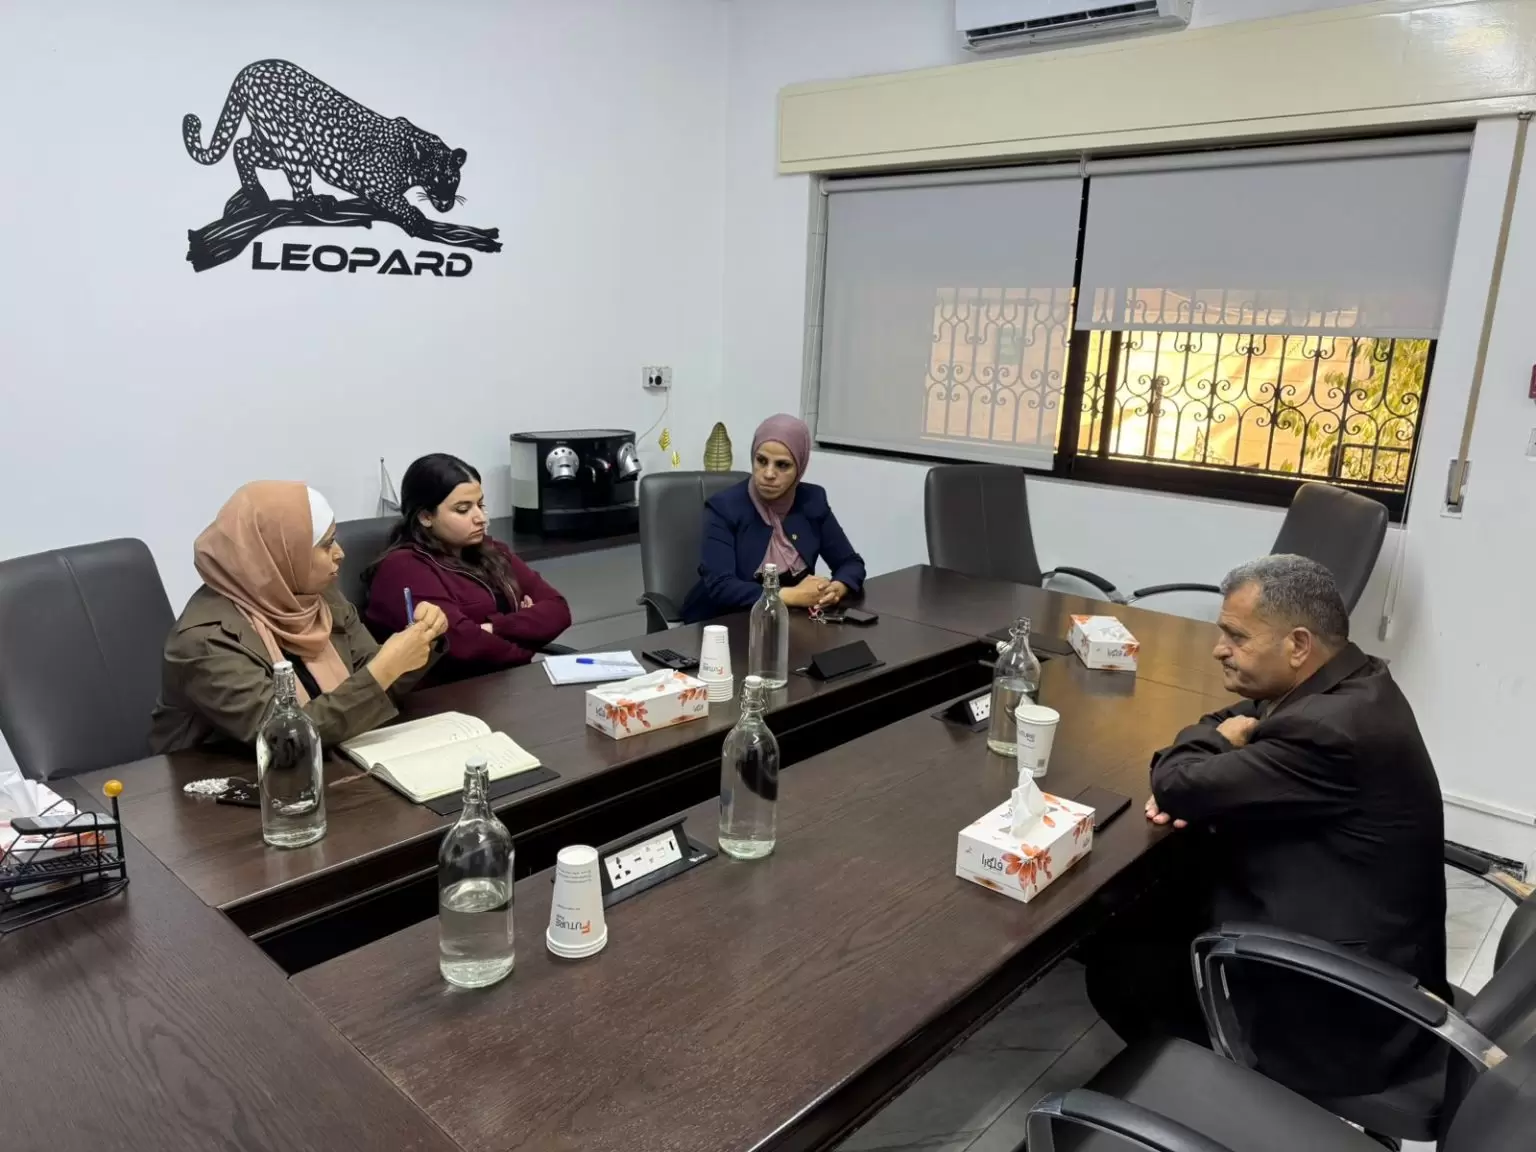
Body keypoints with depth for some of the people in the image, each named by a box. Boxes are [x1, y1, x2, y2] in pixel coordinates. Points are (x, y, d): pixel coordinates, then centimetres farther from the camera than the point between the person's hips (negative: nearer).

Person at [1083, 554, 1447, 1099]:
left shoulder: (1331, 727, -30)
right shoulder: (1353, 686, 1)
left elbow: (1178, 786, -26)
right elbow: (1244, 722, 13)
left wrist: (1213, 744, -4)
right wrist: (1203, 780, -8)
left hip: (1346, 1013, -9)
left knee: (1115, 961, 2)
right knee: (1145, 906, 13)